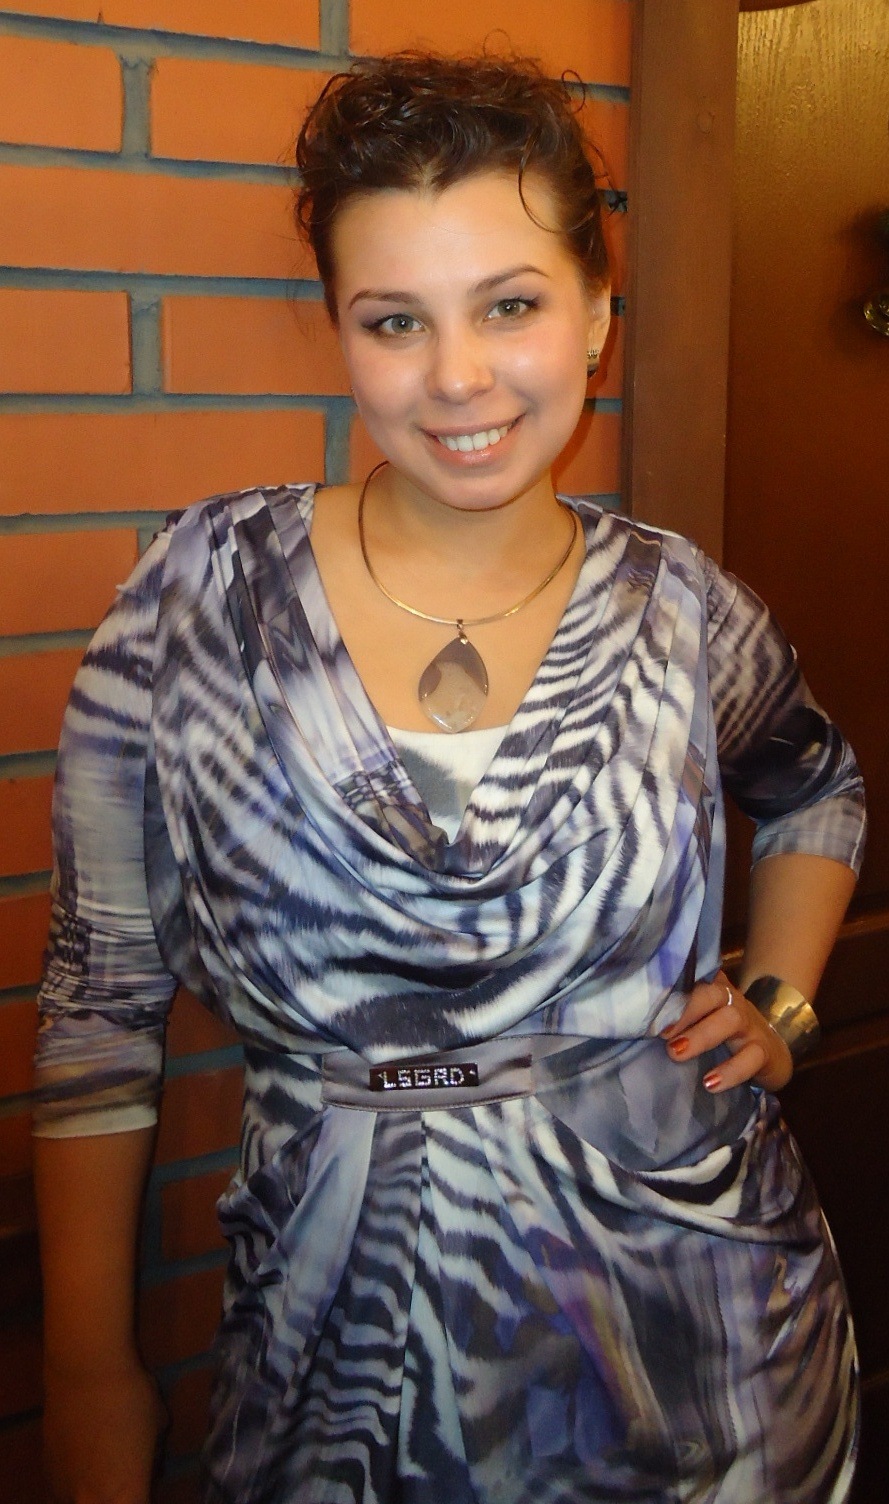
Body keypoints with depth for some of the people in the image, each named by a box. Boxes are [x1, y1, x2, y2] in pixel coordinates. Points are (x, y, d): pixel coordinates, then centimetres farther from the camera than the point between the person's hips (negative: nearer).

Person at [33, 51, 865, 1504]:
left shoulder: (677, 607, -5)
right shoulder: (208, 585, -9)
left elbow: (819, 789, 18)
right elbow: (102, 992, -4)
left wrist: (778, 1001, 3)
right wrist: (89, 1363, -3)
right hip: (349, 1361, 0)